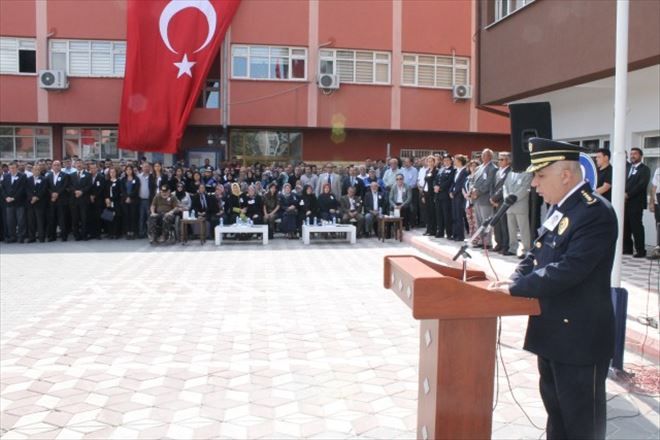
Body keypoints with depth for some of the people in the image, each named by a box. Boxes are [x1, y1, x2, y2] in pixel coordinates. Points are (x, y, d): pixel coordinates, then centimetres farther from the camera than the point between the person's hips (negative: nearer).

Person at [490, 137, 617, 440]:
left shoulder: (595, 213, -22)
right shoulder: (561, 208, 8)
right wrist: (515, 278, -5)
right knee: (554, 405, 23)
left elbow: (568, 270, -29)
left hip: (579, 335, -9)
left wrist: (515, 287, -22)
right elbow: (537, 252, 13)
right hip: (553, 330, 9)